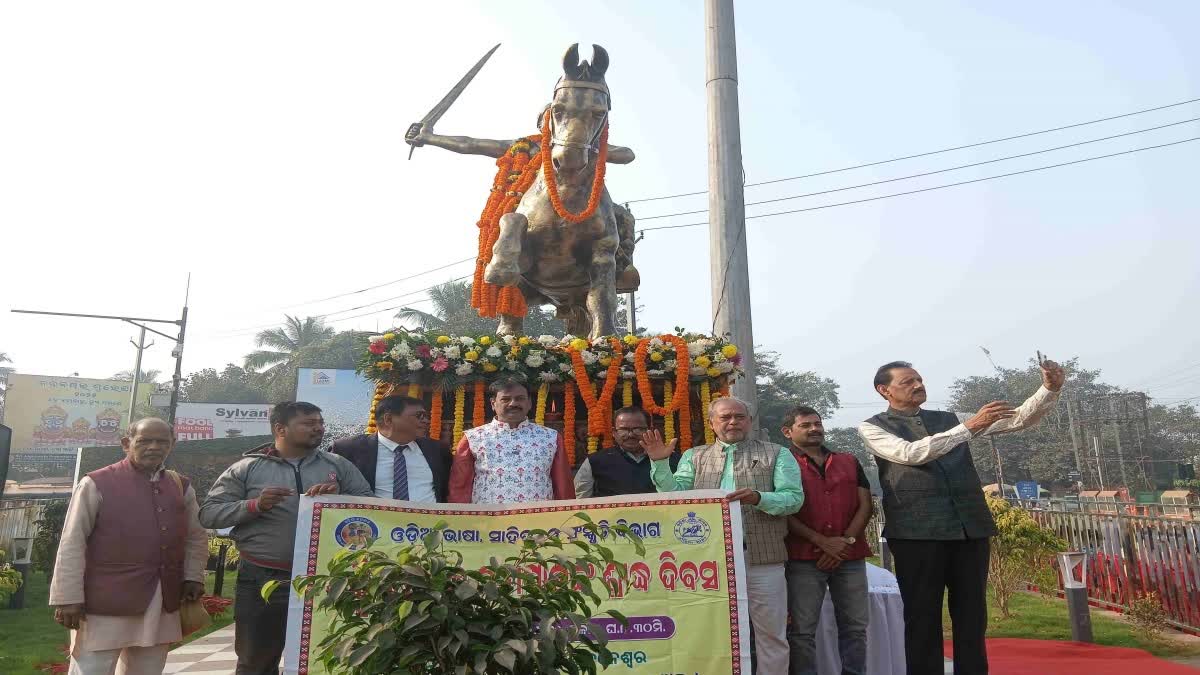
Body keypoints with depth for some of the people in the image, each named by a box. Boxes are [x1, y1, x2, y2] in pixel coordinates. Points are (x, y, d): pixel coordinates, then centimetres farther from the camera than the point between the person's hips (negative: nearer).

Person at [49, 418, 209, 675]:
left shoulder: (182, 487, 10)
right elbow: (72, 543, -6)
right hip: (105, 601, -5)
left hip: (162, 605, 5)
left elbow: (196, 537, 16)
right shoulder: (96, 484, -6)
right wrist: (68, 596, -10)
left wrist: (193, 577, 5)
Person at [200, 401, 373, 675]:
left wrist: (339, 498, -17)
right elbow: (208, 513, -1)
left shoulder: (338, 465, 6)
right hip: (261, 581, -1)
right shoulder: (246, 468, 1)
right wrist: (254, 505, -17)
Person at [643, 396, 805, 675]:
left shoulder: (777, 454, 6)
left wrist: (759, 498, -21)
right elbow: (675, 494, 1)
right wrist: (660, 463, -12)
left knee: (771, 635, 6)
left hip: (763, 560, -1)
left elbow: (794, 498, -5)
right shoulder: (694, 457, 13)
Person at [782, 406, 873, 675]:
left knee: (855, 626, 7)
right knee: (802, 630, -2)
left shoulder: (849, 462, 15)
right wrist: (822, 541, -13)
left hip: (851, 558, 4)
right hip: (803, 559, -4)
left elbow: (865, 505, 9)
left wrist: (846, 540, -6)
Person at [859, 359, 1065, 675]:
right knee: (923, 619, 1)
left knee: (972, 618, 8)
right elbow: (910, 453, -15)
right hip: (917, 531, -4)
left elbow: (1019, 419, 14)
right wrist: (970, 426, -19)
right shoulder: (872, 428, 3)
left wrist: (1049, 389, -3)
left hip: (970, 527, 5)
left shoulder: (949, 419, 18)